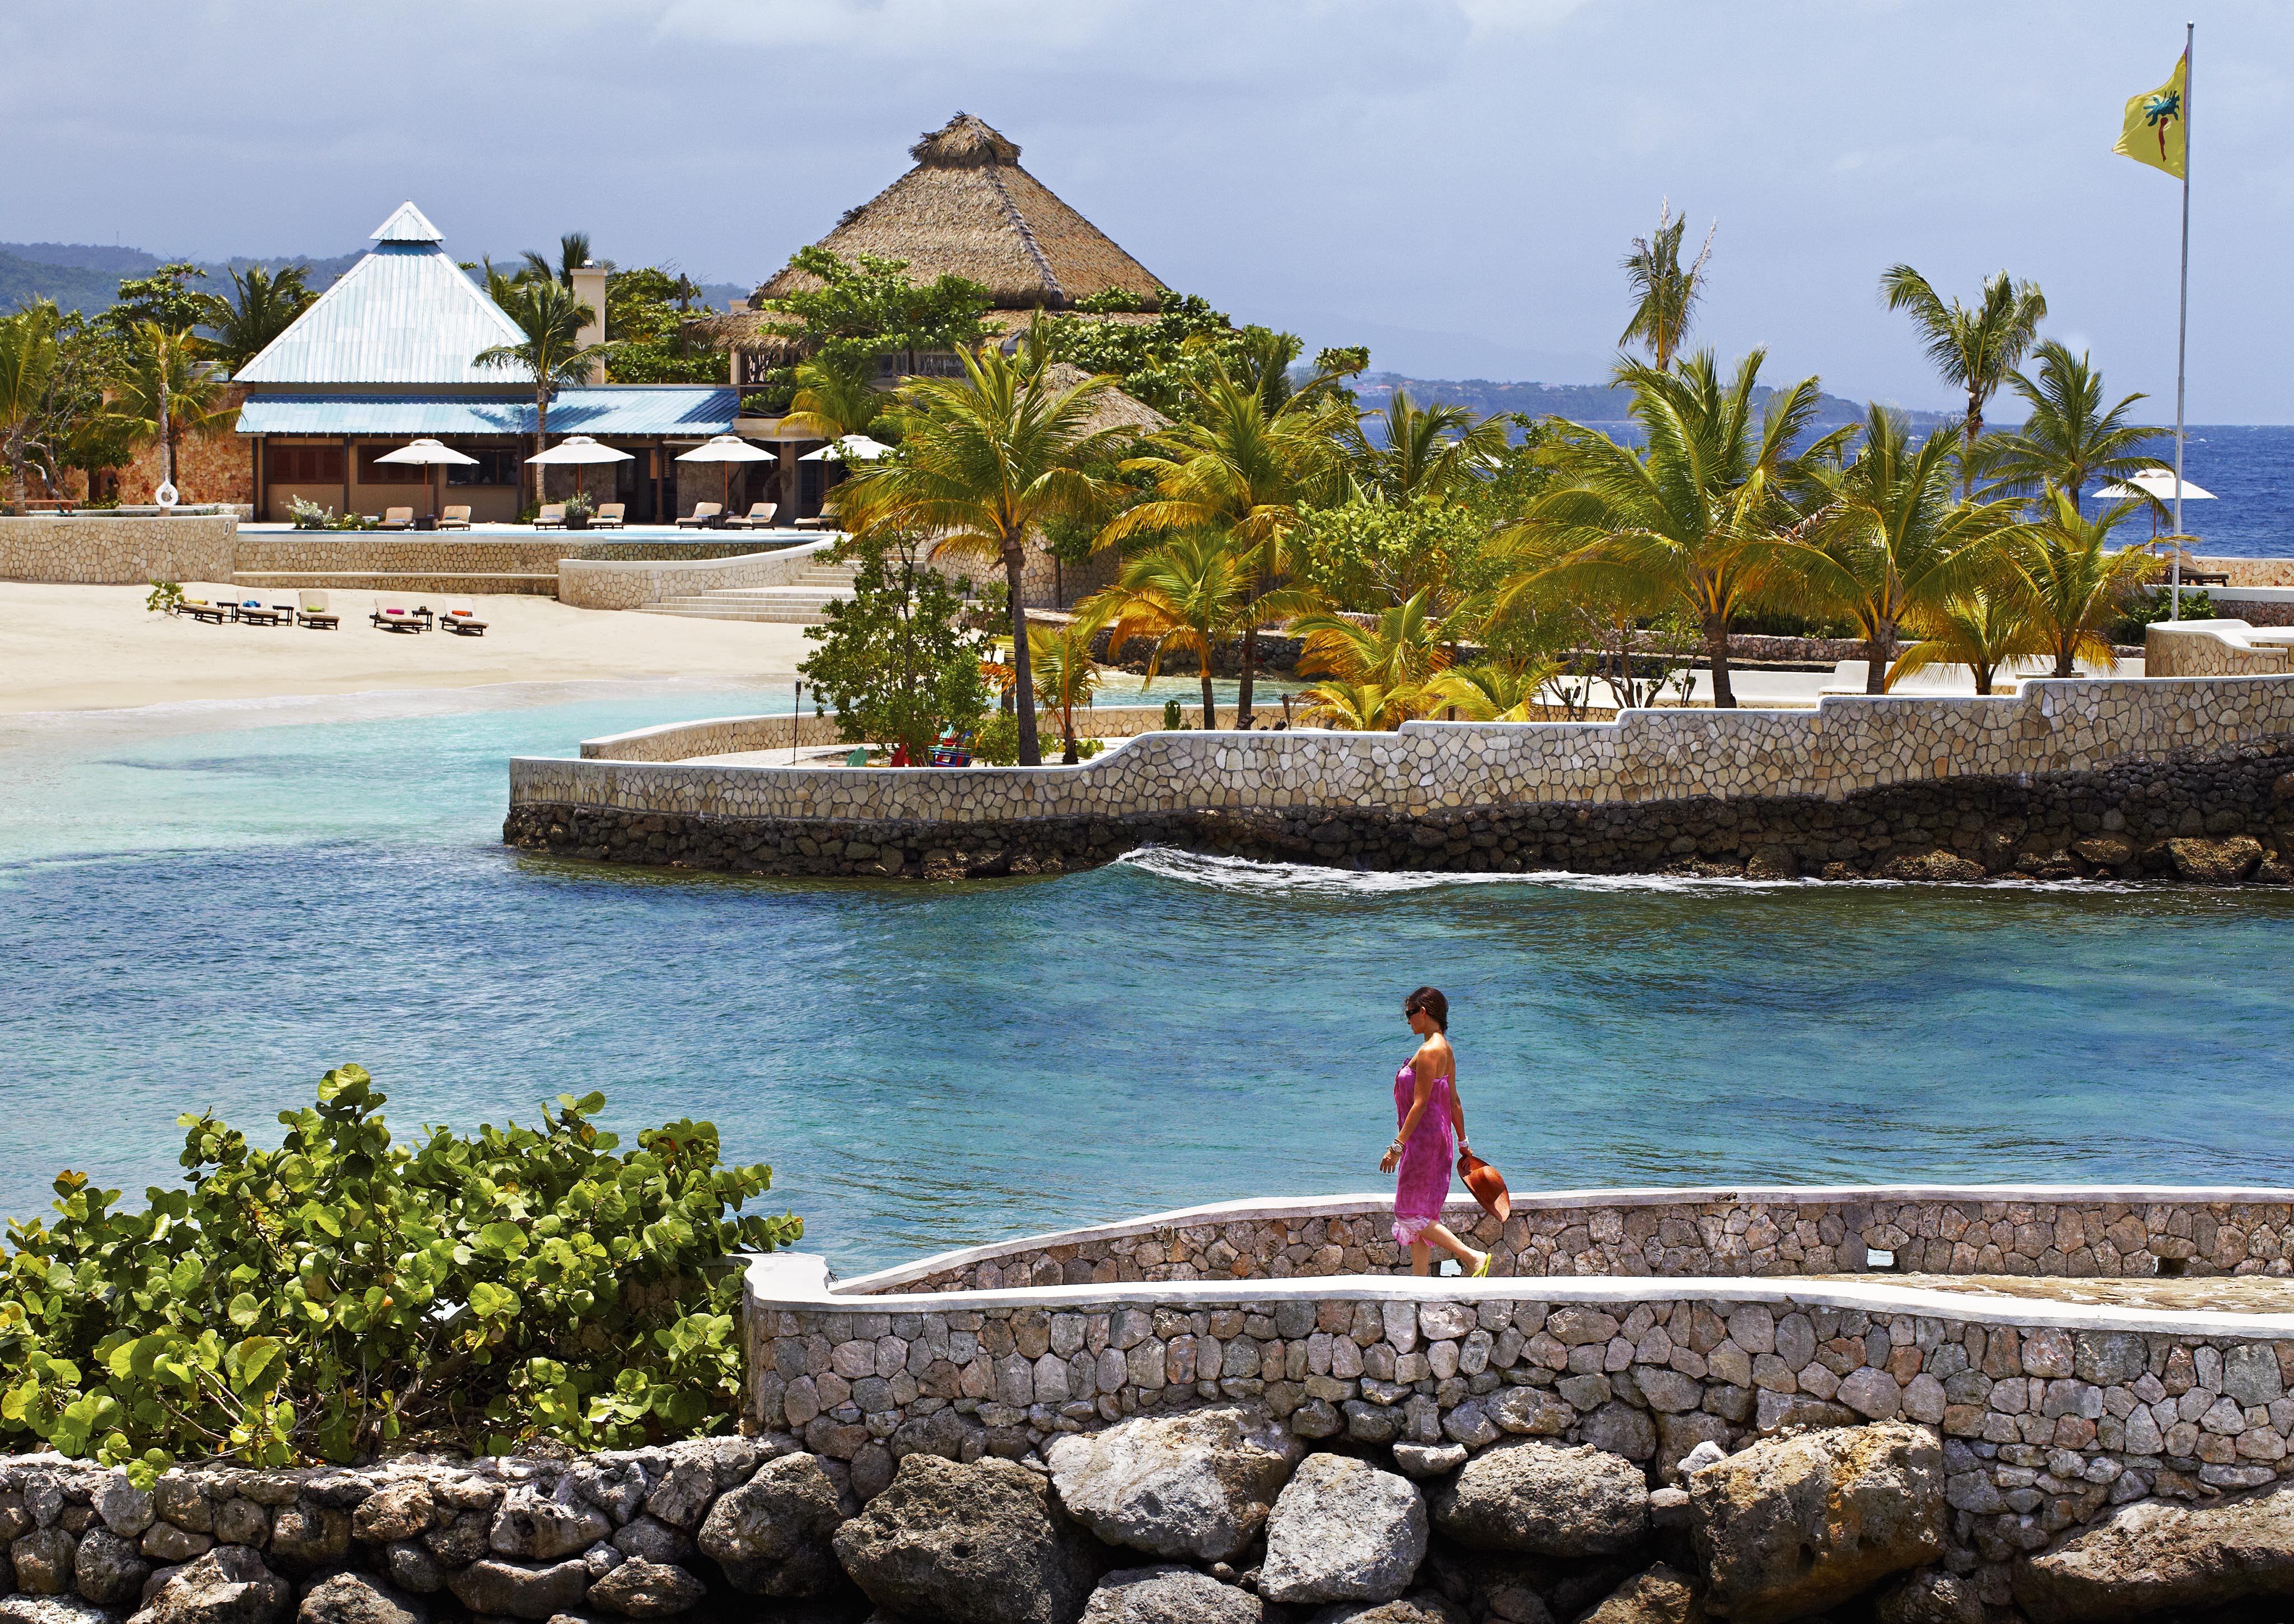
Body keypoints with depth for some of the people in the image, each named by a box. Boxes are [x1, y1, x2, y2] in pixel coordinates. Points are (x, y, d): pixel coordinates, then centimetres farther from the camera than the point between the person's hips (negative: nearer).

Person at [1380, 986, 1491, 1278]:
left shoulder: (1429, 1052, -19)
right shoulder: (1445, 1049, 10)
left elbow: (1420, 1104, -21)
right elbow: (1454, 1102, 16)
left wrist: (1398, 1145, -19)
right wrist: (1462, 1142, 22)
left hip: (1424, 1139, -10)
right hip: (1440, 1137, 10)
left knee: (1411, 1214, -4)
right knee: (1419, 1215, 13)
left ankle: (1473, 1257, -7)